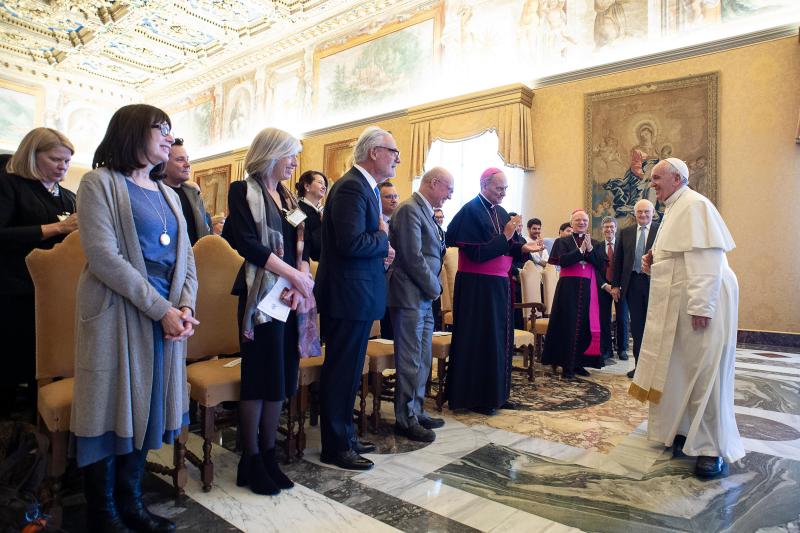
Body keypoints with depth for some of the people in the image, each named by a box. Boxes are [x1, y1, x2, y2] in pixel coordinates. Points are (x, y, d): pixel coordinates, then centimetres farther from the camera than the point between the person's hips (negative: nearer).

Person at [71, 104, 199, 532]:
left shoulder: (167, 193, 16)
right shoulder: (100, 182, -4)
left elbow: (185, 257, 11)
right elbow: (103, 255, -15)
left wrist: (185, 308, -6)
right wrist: (162, 309, -18)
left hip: (167, 316, 6)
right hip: (118, 314, -6)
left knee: (146, 408, 12)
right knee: (111, 409, 3)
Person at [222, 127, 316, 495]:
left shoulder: (288, 198, 18)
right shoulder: (243, 191, -1)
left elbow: (301, 246, 10)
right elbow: (248, 244, -13)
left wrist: (302, 280, -8)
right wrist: (294, 275, -17)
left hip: (291, 295, 6)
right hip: (261, 294, -6)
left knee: (282, 376, 8)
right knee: (260, 376, -1)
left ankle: (268, 455, 20)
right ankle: (251, 461, 13)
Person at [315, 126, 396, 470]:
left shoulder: (366, 187, 15)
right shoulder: (351, 187, -17)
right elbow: (351, 243, -27)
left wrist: (379, 248, 0)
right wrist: (384, 239, -10)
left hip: (357, 293, 10)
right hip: (348, 295, -10)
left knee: (348, 370, 18)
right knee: (341, 371, 1)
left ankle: (345, 436, 32)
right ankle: (335, 447, 15)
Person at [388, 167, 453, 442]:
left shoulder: (425, 211, 15)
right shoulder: (409, 209, -13)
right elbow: (412, 257, -19)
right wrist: (434, 287, -9)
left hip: (424, 297, 10)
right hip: (410, 296, -10)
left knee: (422, 360, 15)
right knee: (410, 361, -1)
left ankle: (416, 411, 27)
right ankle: (405, 419, 11)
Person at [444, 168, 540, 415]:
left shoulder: (501, 212, 13)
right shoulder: (471, 211, -11)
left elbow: (510, 247, 14)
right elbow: (476, 253, -19)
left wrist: (523, 247, -5)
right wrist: (505, 236, -18)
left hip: (500, 285, 8)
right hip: (477, 286, -8)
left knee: (500, 338, 11)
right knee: (479, 340, -1)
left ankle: (496, 394, 22)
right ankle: (475, 397, 11)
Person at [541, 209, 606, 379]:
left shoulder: (595, 244, 14)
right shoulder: (562, 241, 5)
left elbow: (601, 264, 2)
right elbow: (563, 261, -11)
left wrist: (589, 249, -10)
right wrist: (581, 250, -12)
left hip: (588, 288, 3)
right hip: (568, 287, -3)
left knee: (585, 326, 4)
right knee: (568, 325, -3)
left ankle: (579, 362, 16)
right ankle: (567, 365, 3)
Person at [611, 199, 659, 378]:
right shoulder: (625, 233, 10)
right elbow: (618, 260, 9)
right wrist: (615, 285, 5)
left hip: (654, 282, -3)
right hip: (632, 283, 3)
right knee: (636, 325, 9)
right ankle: (639, 363, 19)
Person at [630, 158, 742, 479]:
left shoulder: (694, 205, -12)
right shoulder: (674, 209, 18)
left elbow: (705, 257, -23)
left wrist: (701, 306, -27)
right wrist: (652, 263, 7)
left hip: (700, 304, -10)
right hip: (678, 307, 10)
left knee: (703, 372, -5)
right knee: (679, 371, 13)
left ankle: (715, 449, 6)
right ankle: (684, 432, 25)